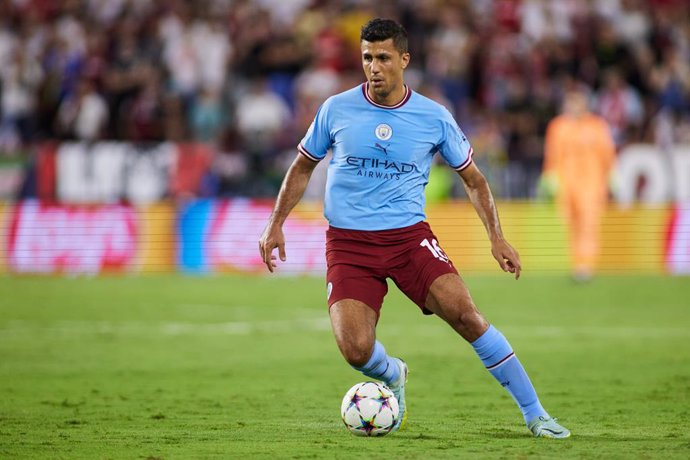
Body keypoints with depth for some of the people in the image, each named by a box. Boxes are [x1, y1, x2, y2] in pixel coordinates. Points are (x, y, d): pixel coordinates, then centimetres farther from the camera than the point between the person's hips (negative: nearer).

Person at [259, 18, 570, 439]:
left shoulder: (434, 118, 0)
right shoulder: (337, 109, 1)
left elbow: (473, 179, 11)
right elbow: (302, 168, 16)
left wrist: (497, 237, 0)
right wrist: (276, 225, 9)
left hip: (409, 235, 0)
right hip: (348, 243, 0)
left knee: (464, 313, -21)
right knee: (356, 349, -18)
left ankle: (535, 415, -11)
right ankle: (393, 376, 22)